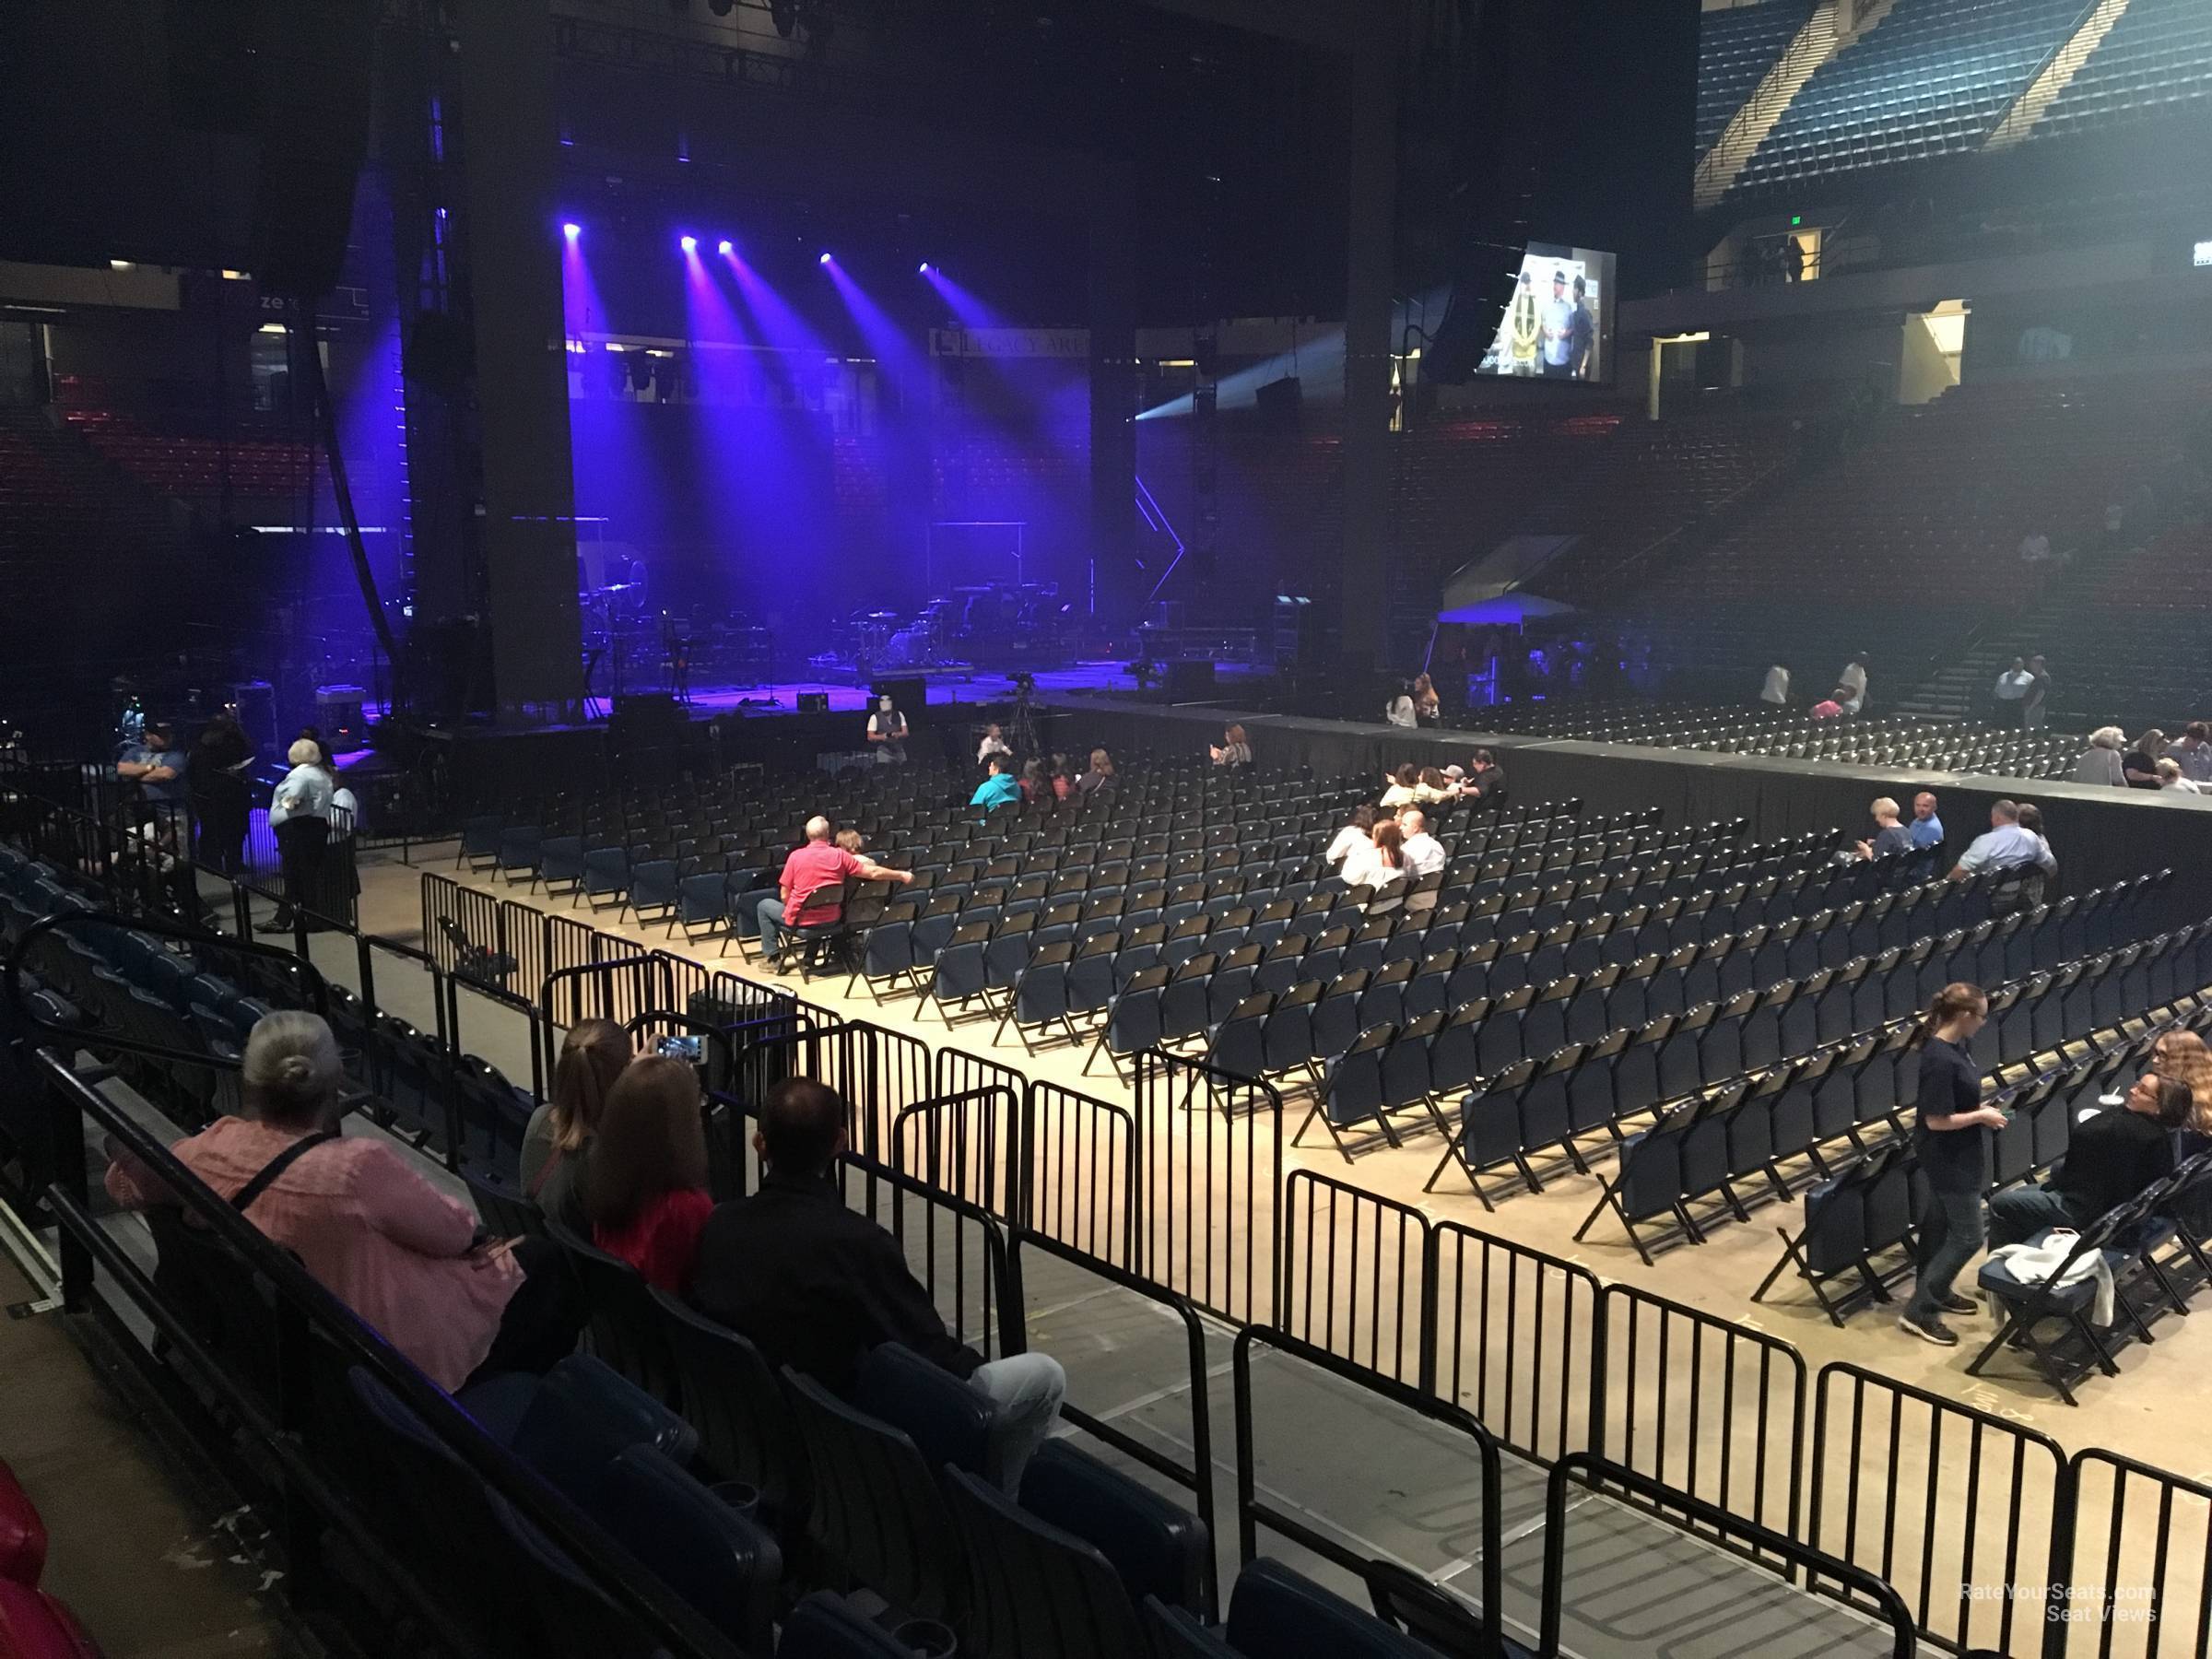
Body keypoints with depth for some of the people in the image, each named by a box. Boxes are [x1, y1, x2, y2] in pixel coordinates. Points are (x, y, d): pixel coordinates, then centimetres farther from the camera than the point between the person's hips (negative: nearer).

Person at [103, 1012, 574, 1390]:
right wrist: (470, 1224, 2)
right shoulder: (357, 1167, -35)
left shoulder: (215, 1148, -17)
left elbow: (125, 1185, 5)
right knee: (545, 1259, 14)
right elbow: (454, 1232, -19)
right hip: (407, 1360, -7)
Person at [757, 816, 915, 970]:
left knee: (765, 905, 22)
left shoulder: (796, 855, -13)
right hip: (831, 920, 3)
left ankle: (771, 957, 21)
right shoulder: (840, 855, -9)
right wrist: (902, 875, 8)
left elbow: (784, 896, -7)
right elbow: (873, 872, -5)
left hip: (801, 920, -3)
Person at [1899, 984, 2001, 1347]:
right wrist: (1981, 1117, -15)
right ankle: (1918, 1311, 2)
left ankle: (1934, 1292, 38)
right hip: (1948, 1158, -10)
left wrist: (1979, 1107, 3)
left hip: (1952, 1155, 10)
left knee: (1938, 1222, 22)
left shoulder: (1953, 1045, 1)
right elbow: (1936, 1119, -26)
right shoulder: (1940, 1059, -29)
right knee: (1967, 1236, -3)